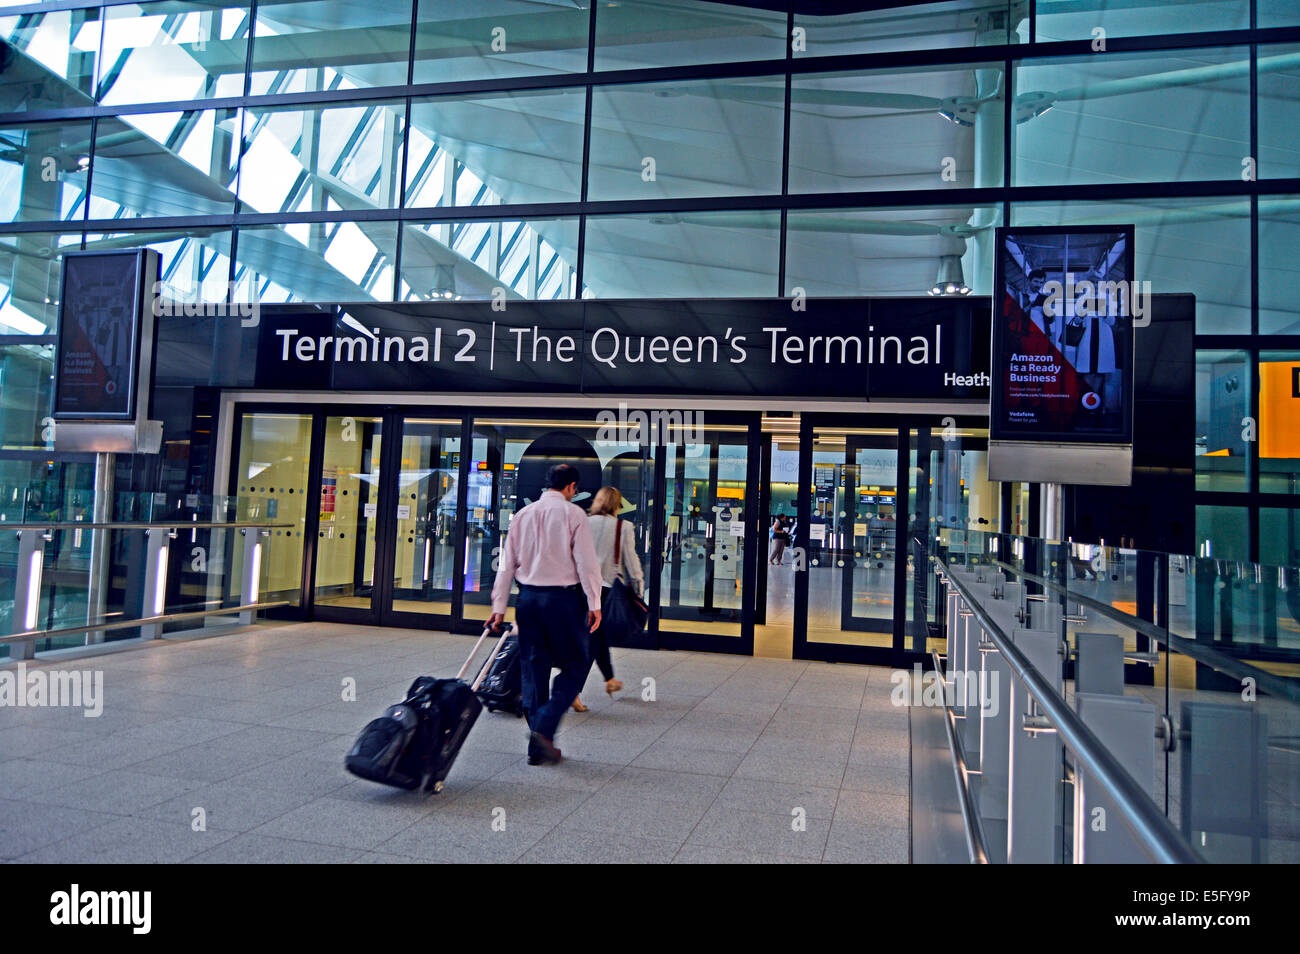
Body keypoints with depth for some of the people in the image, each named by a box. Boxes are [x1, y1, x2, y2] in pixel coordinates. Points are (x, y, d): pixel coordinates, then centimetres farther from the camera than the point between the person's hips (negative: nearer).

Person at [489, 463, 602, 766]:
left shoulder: (523, 515, 10)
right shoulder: (573, 513, -5)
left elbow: (507, 563, 10)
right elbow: (586, 562, -9)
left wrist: (499, 605, 13)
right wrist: (594, 603, -5)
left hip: (528, 597, 5)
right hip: (563, 596, -5)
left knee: (533, 669, 10)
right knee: (576, 665, 7)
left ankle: (538, 747, 14)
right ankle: (544, 727, -9)